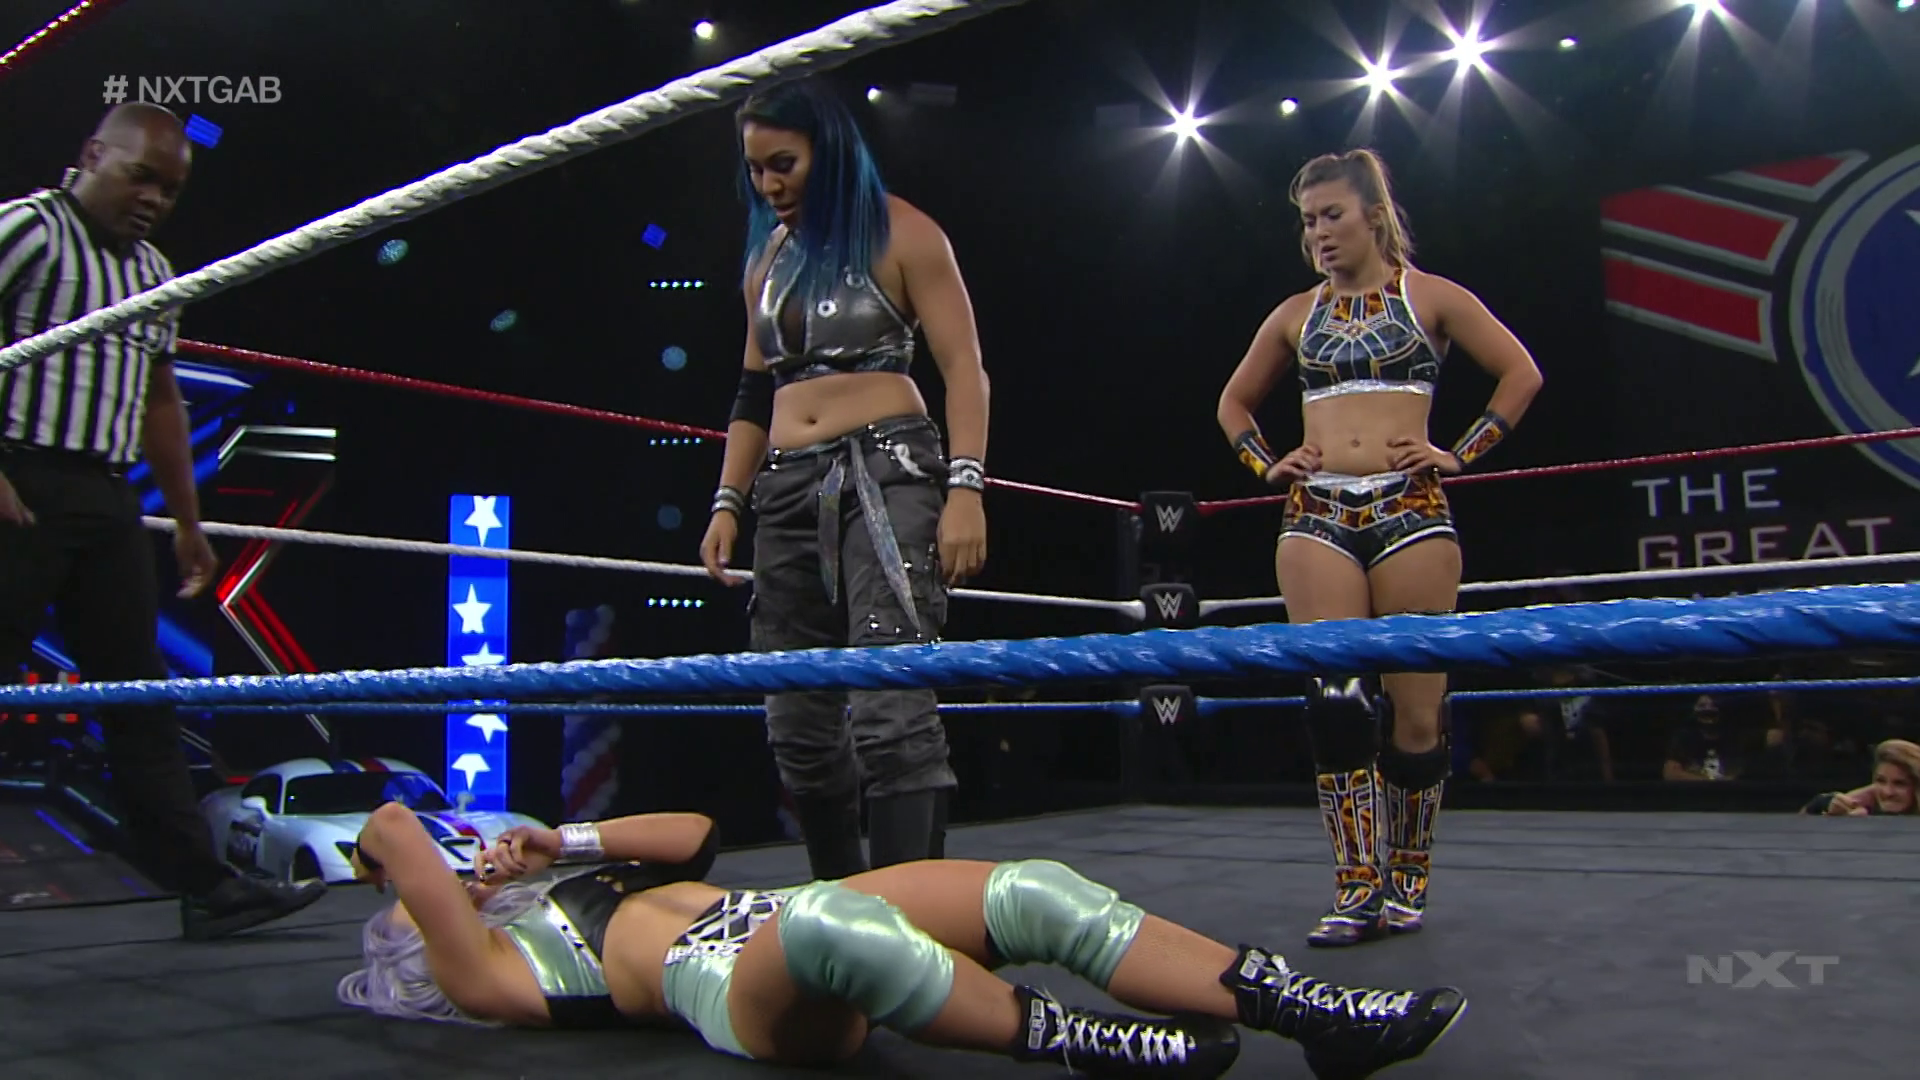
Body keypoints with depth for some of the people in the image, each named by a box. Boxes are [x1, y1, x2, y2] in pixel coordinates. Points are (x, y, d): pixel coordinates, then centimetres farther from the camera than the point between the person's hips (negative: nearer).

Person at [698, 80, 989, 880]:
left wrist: (965, 487, -16)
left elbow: (964, 369, -5)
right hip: (789, 487, 7)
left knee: (888, 709, -19)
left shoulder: (900, 235, 2)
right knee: (798, 724, 5)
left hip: (887, 472, -6)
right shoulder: (768, 258, 20)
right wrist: (727, 502, 14)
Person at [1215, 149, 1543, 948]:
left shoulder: (1429, 296, 7)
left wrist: (1463, 453, -1)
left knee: (1416, 707, -1)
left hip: (1410, 510, -2)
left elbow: (1521, 373, 8)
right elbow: (1234, 403, 26)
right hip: (1316, 517, 2)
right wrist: (1267, 465, 11)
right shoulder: (1296, 314, 15)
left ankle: (1407, 879, 14)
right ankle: (1357, 889, -5)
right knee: (1336, 702, -9)